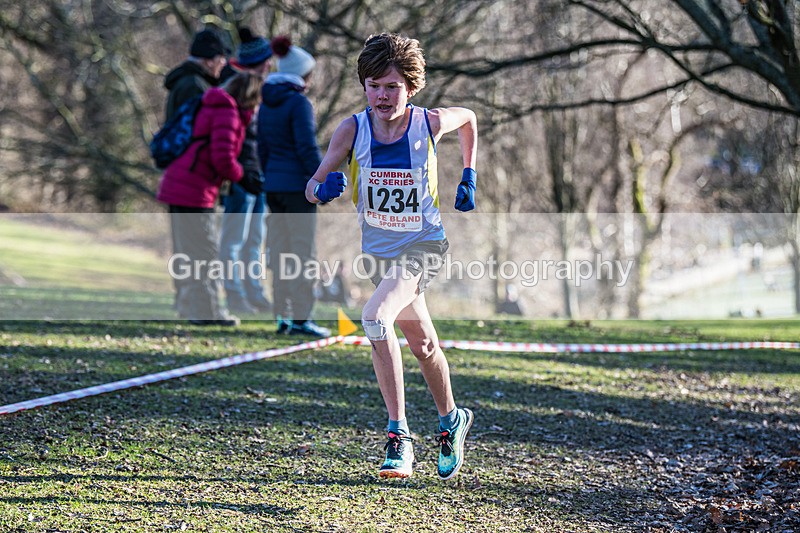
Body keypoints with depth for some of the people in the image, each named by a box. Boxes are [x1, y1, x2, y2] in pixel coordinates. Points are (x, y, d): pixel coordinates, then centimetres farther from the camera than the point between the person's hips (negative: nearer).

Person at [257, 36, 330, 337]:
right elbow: (307, 148, -18)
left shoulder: (266, 105, 11)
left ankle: (282, 317, 12)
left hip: (274, 186, 8)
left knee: (280, 253, 10)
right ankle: (300, 318, -5)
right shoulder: (298, 103, -12)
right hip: (298, 185, -8)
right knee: (302, 254, -4)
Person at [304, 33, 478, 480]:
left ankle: (399, 436, -23)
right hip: (379, 249, 4)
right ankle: (452, 419, 40)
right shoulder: (352, 130, -11)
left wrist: (469, 178, 9)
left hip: (423, 244, -4)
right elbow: (313, 187, -9)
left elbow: (469, 118, 11)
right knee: (423, 343, 18)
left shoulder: (431, 123, -13)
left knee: (376, 317, -27)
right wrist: (325, 188, -32)